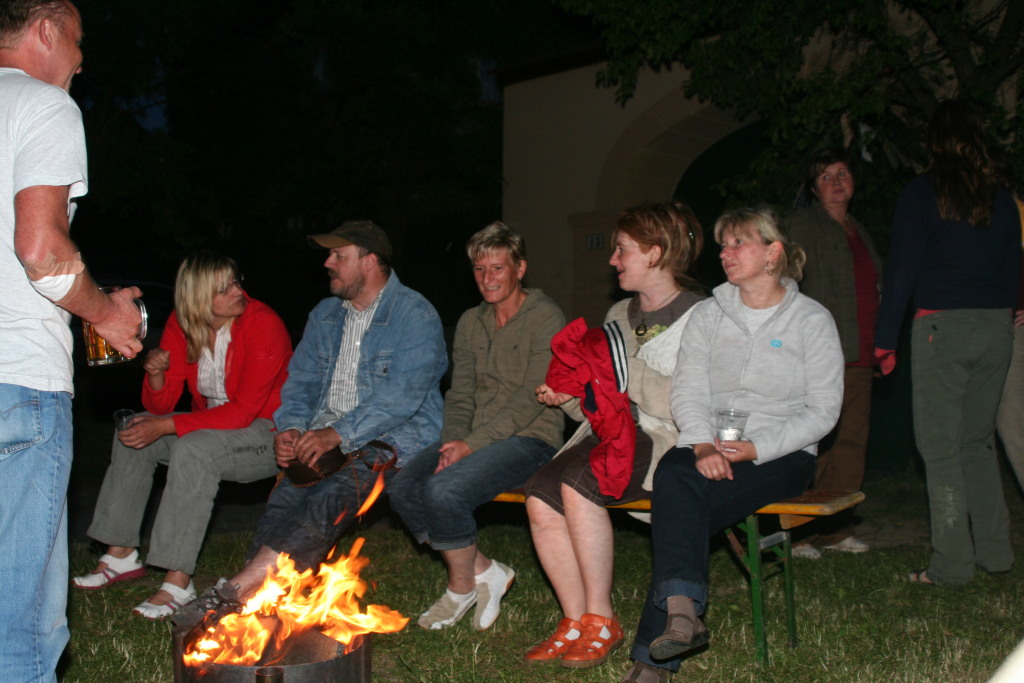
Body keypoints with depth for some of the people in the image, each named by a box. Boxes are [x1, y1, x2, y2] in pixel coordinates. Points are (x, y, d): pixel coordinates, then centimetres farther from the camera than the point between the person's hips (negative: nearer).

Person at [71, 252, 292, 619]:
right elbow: (161, 405, -1)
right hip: (213, 422, 7)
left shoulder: (263, 324, -22)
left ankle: (179, 582, -28)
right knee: (133, 431, -5)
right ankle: (122, 554, 4)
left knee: (193, 449, -31)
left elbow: (243, 411, -25)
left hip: (267, 433, -7)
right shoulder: (182, 324, -3)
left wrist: (165, 427, -28)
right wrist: (155, 374, -24)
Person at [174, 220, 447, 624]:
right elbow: (300, 382, 18)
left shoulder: (415, 316, -6)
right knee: (285, 497, -23)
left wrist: (338, 433, -23)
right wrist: (290, 428, -3)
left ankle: (237, 589, -38)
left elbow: (402, 397, -16)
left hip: (394, 439, -6)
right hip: (326, 438, 7)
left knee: (328, 500, -32)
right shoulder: (325, 315, 19)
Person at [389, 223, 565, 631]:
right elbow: (460, 394, 13)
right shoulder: (470, 323, 18)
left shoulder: (546, 318, -5)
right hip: (473, 440, 7)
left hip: (530, 439, -7)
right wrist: (452, 442, -8)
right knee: (402, 487, -18)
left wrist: (473, 444, -21)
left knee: (443, 489, -30)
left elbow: (532, 399, -14)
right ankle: (482, 571, -3)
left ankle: (462, 585, -3)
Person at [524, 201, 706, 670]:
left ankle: (601, 622, -15)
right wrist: (568, 397, 6)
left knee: (577, 483, -30)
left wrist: (627, 373, -16)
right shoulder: (620, 316, 20)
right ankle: (576, 623, -9)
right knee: (541, 496, -19)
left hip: (664, 440, -7)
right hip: (613, 435, 7)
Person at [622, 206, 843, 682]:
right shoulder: (708, 313, 13)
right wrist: (703, 445, -17)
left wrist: (756, 448, -16)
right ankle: (682, 608, -45)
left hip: (782, 455, -3)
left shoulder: (811, 319, 4)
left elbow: (823, 410, -3)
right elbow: (687, 391, 3)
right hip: (708, 447, 3)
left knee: (685, 508, -30)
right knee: (673, 473, -33)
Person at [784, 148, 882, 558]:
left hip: (859, 357, 8)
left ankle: (835, 529, 14)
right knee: (815, 444, -10)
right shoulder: (801, 224, 0)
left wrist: (879, 346, 20)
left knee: (852, 441, 6)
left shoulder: (859, 231, 22)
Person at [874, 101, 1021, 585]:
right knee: (978, 440, 16)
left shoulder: (921, 194, -4)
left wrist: (885, 340, -2)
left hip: (941, 326, -5)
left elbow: (902, 270, -6)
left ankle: (951, 563, 2)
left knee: (940, 445, 0)